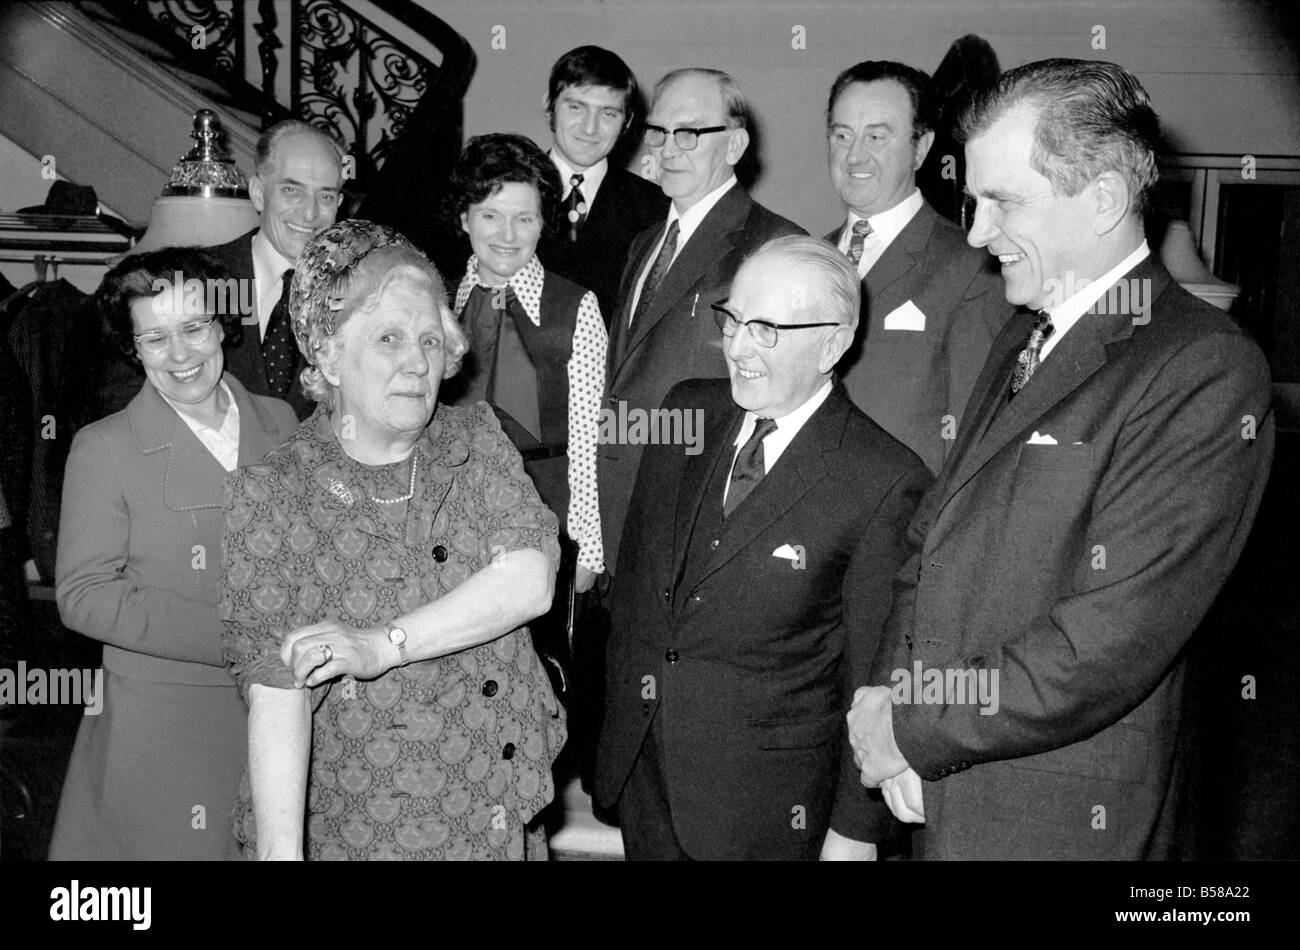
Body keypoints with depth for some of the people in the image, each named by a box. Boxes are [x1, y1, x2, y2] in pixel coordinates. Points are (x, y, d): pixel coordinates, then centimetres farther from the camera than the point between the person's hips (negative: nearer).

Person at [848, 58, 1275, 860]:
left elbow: (1108, 643, -23)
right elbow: (935, 537, 8)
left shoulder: (1208, 371, -18)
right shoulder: (1021, 342, 10)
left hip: (1059, 821, -6)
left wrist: (914, 728, -15)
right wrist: (889, 689, -7)